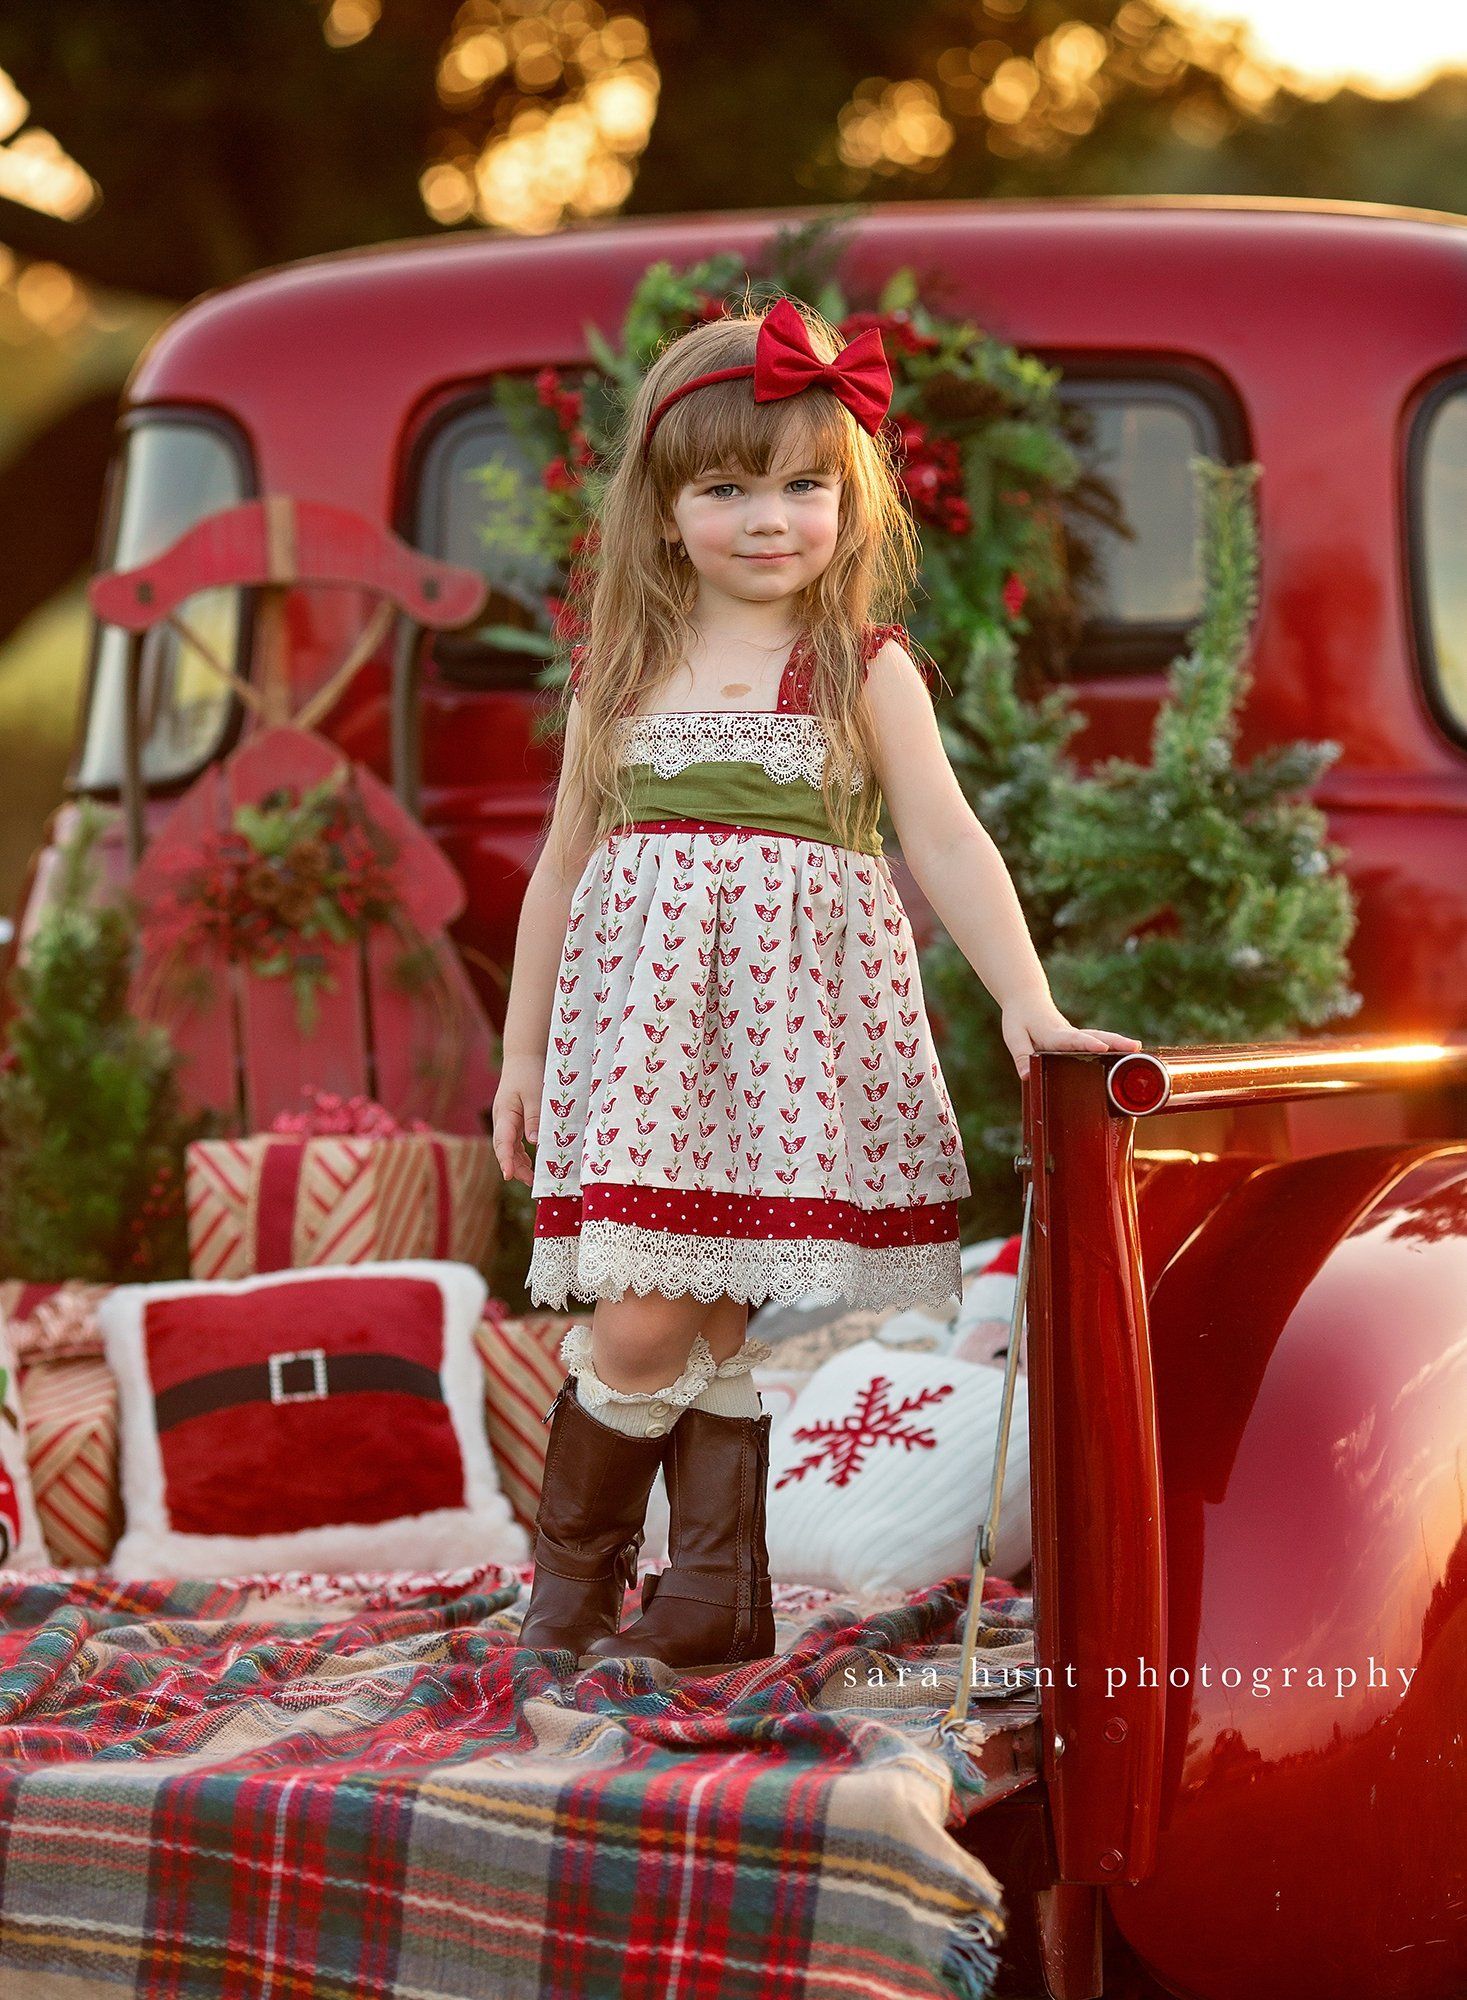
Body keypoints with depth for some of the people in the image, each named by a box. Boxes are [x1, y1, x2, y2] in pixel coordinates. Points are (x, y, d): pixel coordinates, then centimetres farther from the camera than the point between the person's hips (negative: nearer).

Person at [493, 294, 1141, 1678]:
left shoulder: (865, 671, 1)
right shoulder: (617, 675, 8)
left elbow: (945, 840, -6)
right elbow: (566, 862, 15)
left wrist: (1028, 1003, -16)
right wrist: (522, 1049, 16)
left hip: (790, 1021, -1)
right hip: (643, 1017, 1)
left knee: (720, 1316, 0)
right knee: (641, 1321, -8)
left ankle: (708, 1596, 14)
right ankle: (569, 1564, 15)